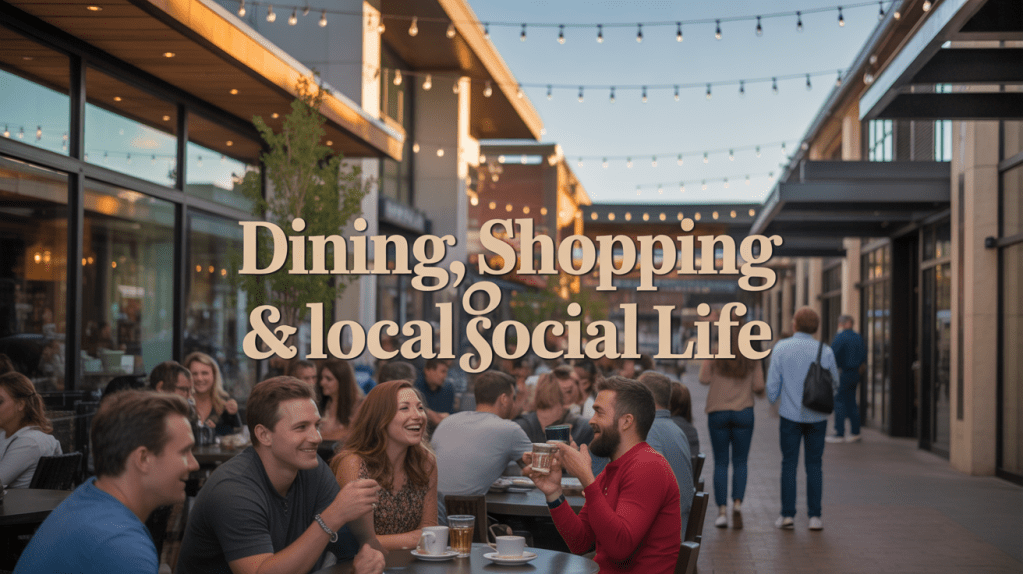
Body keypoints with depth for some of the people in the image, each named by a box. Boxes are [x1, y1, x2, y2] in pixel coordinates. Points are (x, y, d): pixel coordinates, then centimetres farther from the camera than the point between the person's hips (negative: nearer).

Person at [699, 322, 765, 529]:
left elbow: (704, 379, -4)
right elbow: (758, 386, -3)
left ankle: (722, 510, 2)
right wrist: (761, 392, 19)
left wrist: (704, 363, 12)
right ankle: (737, 504, -10)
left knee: (720, 463, 6)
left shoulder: (714, 356, -3)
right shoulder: (752, 359, 0)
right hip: (743, 412, 0)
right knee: (740, 462, 8)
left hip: (717, 413, 0)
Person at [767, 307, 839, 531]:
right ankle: (815, 516, 6)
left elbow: (773, 384, -3)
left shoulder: (781, 348, -5)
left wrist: (772, 400, 16)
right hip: (817, 416, 1)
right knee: (814, 465, 7)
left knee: (789, 464, 7)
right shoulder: (825, 351, -4)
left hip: (790, 414, -1)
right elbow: (834, 384, 4)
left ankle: (788, 515, 6)